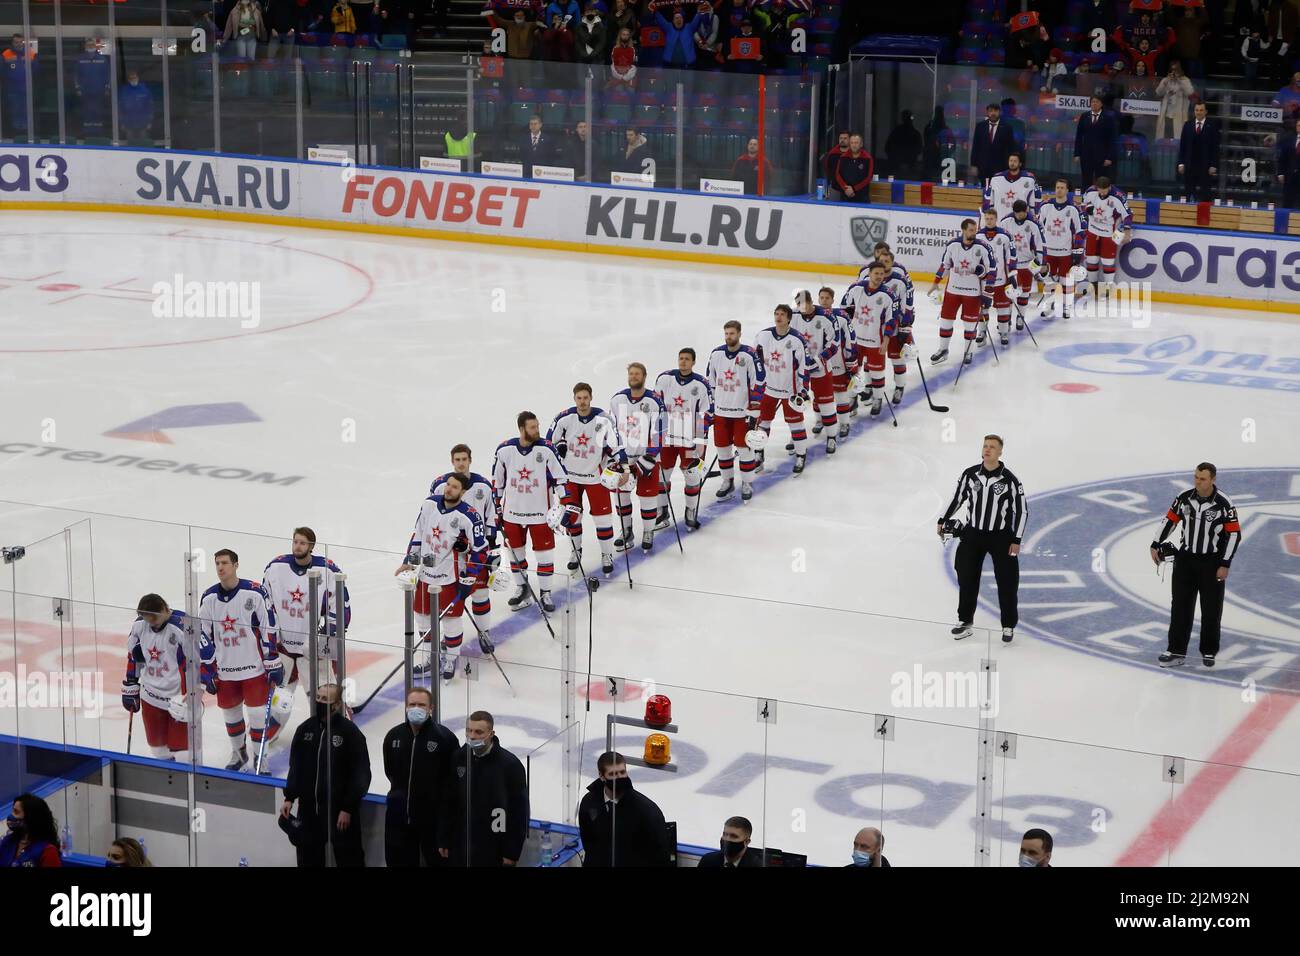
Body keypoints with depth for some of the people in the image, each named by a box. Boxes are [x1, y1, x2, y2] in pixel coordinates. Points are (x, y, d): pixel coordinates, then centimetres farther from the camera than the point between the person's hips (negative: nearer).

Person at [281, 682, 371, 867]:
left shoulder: (350, 732, -10)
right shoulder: (305, 729, 5)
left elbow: (361, 774, -11)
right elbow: (296, 767, 13)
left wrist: (348, 808, -13)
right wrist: (289, 798, 5)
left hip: (341, 812, -5)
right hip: (308, 809, 5)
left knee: (349, 858, 1)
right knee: (308, 858, 15)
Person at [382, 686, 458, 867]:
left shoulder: (445, 737, -11)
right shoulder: (393, 736, 5)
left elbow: (454, 778, -9)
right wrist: (401, 793, 12)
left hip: (433, 818, -5)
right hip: (399, 816, 5)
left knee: (438, 861, 5)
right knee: (398, 861, 12)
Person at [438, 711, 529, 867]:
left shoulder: (510, 764, -11)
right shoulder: (459, 759, 1)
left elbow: (519, 812, -9)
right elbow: (448, 803, 8)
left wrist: (511, 853, -10)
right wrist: (444, 840, 7)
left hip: (494, 851, -3)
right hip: (460, 848, 3)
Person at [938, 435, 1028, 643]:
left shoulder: (1010, 480, -13)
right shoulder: (970, 474, -4)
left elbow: (1022, 511, -7)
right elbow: (958, 498, 12)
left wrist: (1016, 540, -10)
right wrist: (943, 521, 11)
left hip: (1001, 537, -3)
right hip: (973, 533, 3)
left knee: (1007, 583, 1)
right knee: (967, 578, 7)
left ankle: (1009, 626, 15)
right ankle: (965, 622, 20)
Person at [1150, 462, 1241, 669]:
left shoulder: (1223, 504, -14)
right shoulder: (1184, 498, -3)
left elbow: (1234, 534, -11)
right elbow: (1170, 520, 8)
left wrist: (1225, 564, -13)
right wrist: (1156, 545, 4)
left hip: (1212, 562, -3)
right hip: (1185, 559, 3)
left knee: (1211, 609, 4)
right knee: (1180, 605, 2)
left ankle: (1209, 651, 19)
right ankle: (1176, 651, 6)